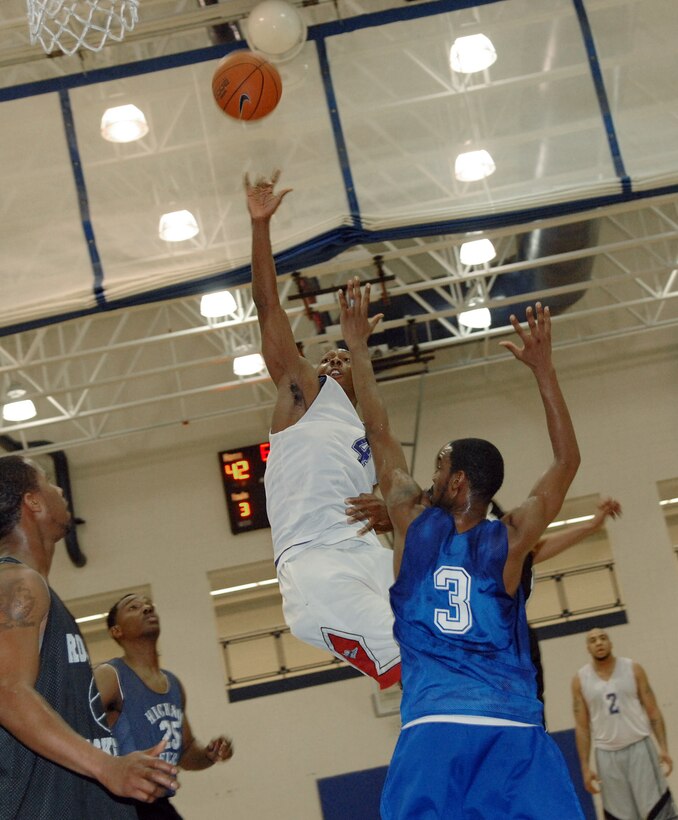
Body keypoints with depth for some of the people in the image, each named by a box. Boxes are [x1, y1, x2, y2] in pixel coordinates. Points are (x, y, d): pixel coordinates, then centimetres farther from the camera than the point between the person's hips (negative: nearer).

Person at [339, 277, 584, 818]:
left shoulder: (414, 523, 9)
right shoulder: (510, 539, 7)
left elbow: (380, 433, 18)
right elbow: (567, 460, 16)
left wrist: (358, 347, 26)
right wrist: (543, 369, 15)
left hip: (433, 731, 0)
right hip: (516, 731, 0)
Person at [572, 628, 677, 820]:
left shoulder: (633, 669, 0)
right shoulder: (580, 680, 1)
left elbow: (653, 711, 1)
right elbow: (582, 726, 4)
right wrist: (585, 766, -1)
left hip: (639, 747, -1)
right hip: (607, 754, 1)